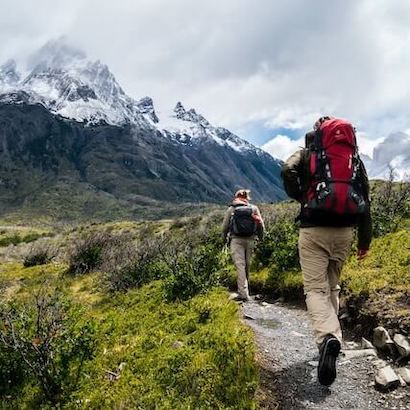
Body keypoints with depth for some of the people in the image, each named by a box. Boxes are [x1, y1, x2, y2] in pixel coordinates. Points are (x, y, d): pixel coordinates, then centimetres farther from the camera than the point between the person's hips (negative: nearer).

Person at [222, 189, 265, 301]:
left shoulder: (231, 209, 2)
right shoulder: (254, 208, 6)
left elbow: (224, 227, 5)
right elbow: (261, 225, 4)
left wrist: (225, 239, 21)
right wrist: (260, 238, 17)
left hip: (236, 240, -2)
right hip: (250, 240, 2)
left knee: (240, 265, -6)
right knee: (247, 265, 14)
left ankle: (243, 293, -13)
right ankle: (244, 291, 26)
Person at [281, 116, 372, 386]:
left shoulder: (308, 153, 8)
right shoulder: (356, 158, 14)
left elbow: (288, 171, -8)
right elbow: (365, 199, 11)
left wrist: (301, 198, 10)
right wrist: (365, 239, 14)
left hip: (314, 230, -3)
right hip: (344, 231, 4)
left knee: (316, 288, -4)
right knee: (333, 286, 19)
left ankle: (328, 337, -27)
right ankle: (331, 335, 25)